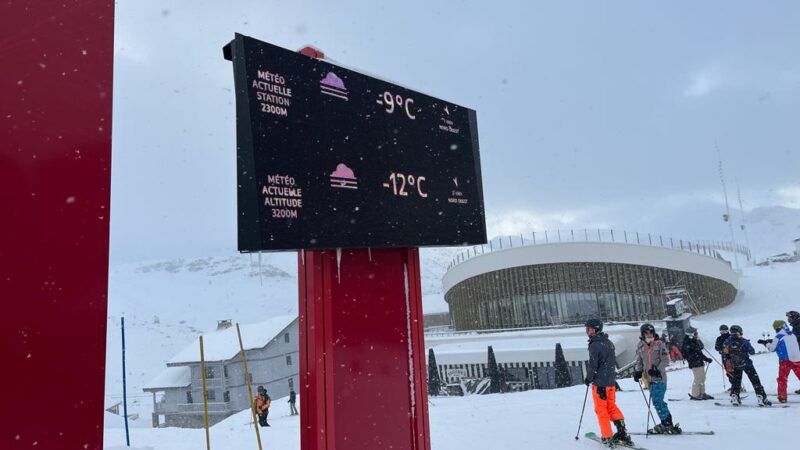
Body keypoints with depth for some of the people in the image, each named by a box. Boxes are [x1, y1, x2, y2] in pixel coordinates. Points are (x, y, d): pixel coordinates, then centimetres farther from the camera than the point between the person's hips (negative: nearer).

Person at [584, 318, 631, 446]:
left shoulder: (594, 345, -17)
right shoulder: (609, 343, 8)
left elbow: (593, 365, -16)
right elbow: (613, 362, 15)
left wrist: (588, 378, -1)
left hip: (599, 382, -7)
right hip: (611, 381, 8)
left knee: (601, 409, 3)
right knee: (611, 406, 17)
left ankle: (607, 437, 5)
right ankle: (622, 432, 13)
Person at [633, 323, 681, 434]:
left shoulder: (659, 344, -5)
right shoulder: (640, 346, 9)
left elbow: (666, 359, -7)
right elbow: (639, 361, 17)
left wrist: (658, 370, -18)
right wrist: (637, 371, 3)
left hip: (659, 377, -5)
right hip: (650, 378, 5)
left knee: (657, 401, -11)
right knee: (658, 401, 8)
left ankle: (667, 423, -3)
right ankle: (666, 423, 16)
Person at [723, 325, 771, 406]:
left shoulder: (726, 343, -7)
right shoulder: (744, 341, -18)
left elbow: (724, 356, -2)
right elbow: (752, 352, -9)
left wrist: (727, 367, 9)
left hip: (735, 366, 3)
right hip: (746, 364, -3)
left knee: (735, 382, 18)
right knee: (755, 381, 6)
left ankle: (734, 397, 13)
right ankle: (762, 398, 4)